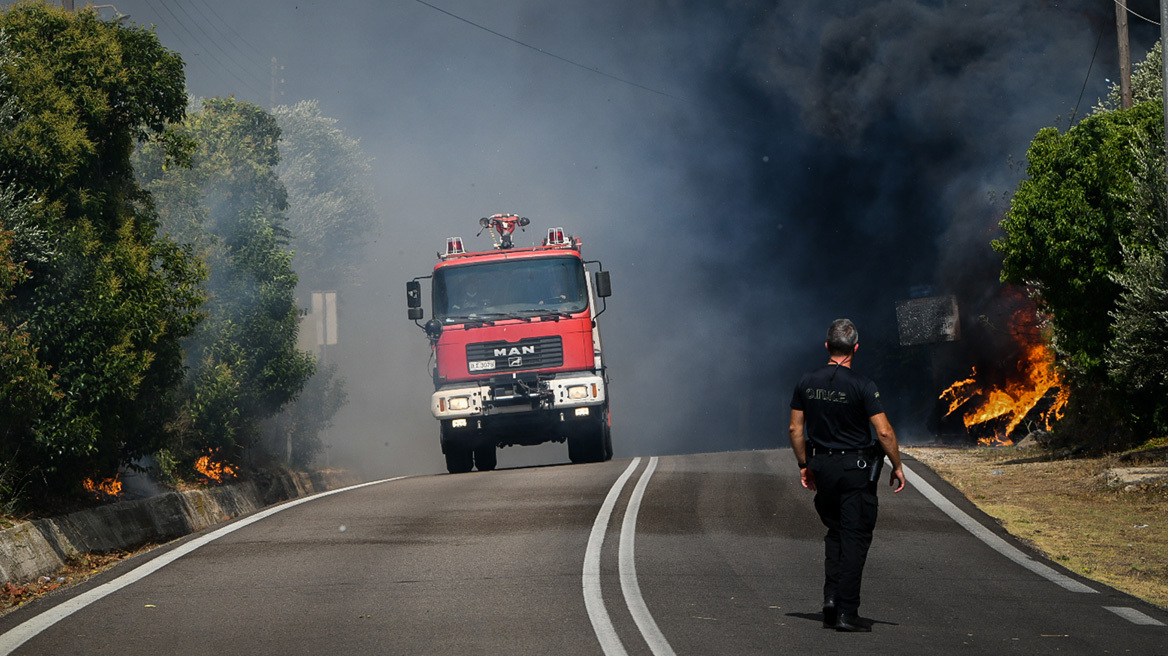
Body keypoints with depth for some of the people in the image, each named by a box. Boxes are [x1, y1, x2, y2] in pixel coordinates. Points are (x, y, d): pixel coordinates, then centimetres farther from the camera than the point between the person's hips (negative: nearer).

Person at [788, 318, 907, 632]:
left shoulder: (807, 382, 1)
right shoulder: (861, 386, -14)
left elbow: (795, 429, 7)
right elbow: (884, 432, -15)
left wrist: (804, 465, 18)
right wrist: (897, 467, -3)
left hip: (821, 465, 5)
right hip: (856, 468, -5)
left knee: (835, 533, 19)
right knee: (855, 538, 0)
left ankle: (831, 599, 9)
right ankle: (846, 612, -3)